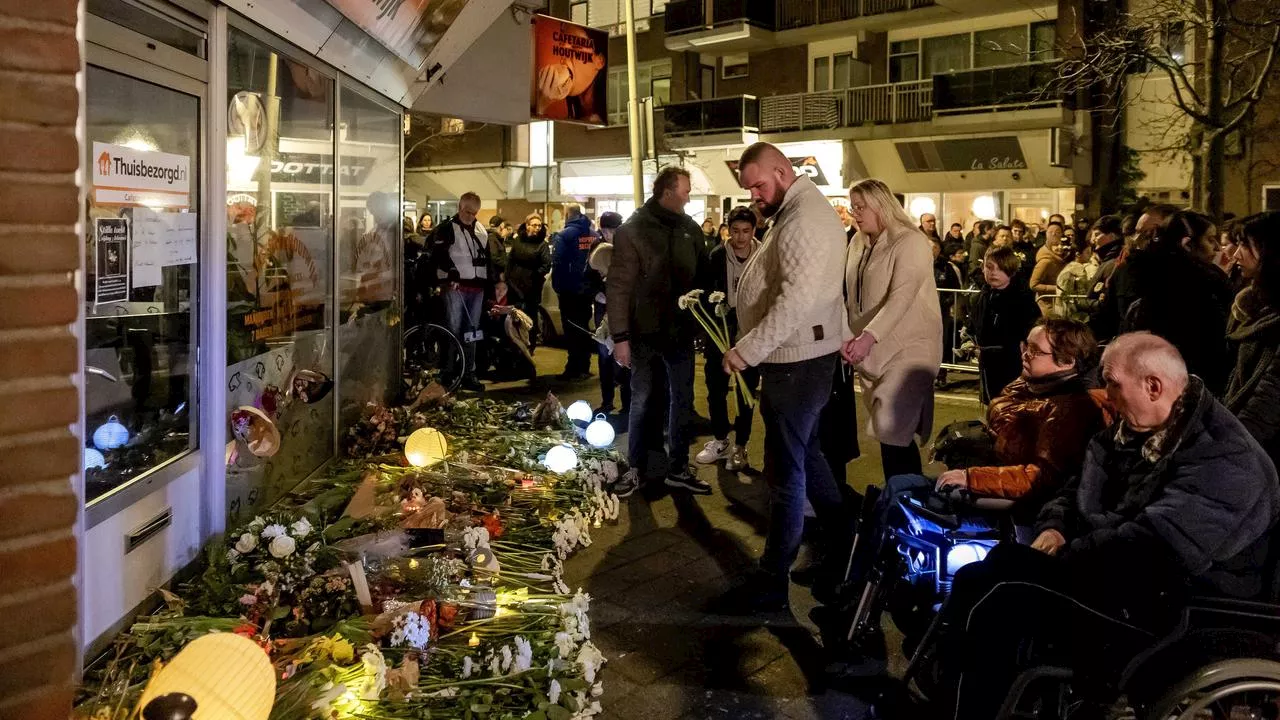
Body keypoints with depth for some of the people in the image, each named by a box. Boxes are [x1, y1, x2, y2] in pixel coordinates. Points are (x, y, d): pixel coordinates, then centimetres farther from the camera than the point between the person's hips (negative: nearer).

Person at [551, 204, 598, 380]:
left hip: (569, 290, -5)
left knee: (571, 328, 1)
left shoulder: (563, 235, -12)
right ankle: (584, 367, 17)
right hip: (588, 289, 5)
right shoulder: (593, 234, 5)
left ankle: (574, 369, 0)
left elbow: (557, 263, -15)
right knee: (584, 327, 14)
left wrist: (557, 287, -8)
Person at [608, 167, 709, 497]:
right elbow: (618, 286, -11)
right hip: (645, 332, -4)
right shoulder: (632, 230, -10)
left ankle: (678, 469, 23)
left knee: (682, 401, 11)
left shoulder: (691, 229, 2)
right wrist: (620, 336, -15)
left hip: (681, 332, 4)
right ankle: (636, 469, 22)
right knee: (641, 402, 9)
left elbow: (702, 275, 10)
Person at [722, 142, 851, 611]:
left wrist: (748, 349, -27)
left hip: (799, 362, -11)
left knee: (786, 470, -4)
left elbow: (796, 299, -29)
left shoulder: (804, 219, -19)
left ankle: (773, 580, 4)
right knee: (806, 453, 21)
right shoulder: (795, 211, 16)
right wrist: (753, 347, 12)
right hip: (797, 357, 11)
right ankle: (841, 543, 36)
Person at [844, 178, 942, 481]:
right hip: (872, 351, 7)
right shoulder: (859, 244, 11)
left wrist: (869, 336, -33)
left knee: (893, 430, -12)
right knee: (886, 430, 7)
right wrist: (854, 337, 0)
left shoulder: (910, 242, -11)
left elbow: (901, 297, -23)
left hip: (907, 348, -7)